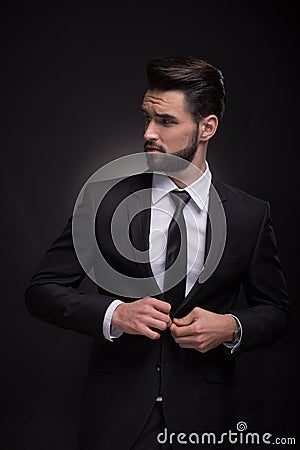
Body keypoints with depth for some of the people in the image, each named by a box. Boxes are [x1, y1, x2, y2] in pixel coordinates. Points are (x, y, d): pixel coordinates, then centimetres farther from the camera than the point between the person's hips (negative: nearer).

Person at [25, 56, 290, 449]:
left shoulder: (251, 216, -4)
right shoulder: (104, 199, -6)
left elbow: (276, 311, 6)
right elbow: (42, 291, -5)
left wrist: (232, 328, -14)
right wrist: (113, 314, -20)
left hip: (203, 417, 1)